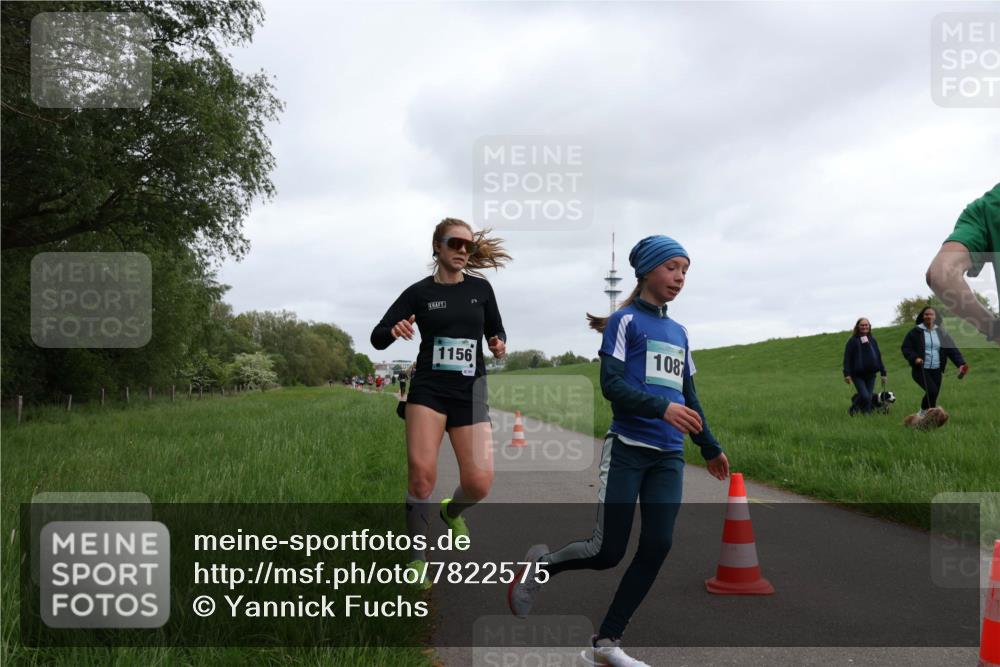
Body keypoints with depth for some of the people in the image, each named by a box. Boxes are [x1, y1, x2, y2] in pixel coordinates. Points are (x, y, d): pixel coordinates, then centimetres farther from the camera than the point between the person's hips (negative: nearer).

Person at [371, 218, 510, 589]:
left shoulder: (481, 289, 7)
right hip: (428, 389, -2)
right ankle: (417, 559, 6)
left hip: (470, 391, 2)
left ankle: (451, 511, 30)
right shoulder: (419, 292, 0)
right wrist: (394, 331, -23)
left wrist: (499, 346, -4)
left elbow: (496, 331, 19)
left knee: (479, 484, -7)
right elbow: (377, 338, 0)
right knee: (422, 474, -13)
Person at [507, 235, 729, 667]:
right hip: (627, 449, -6)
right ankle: (542, 564, 24)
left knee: (657, 547, -3)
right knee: (608, 553, -5)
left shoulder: (679, 333, 17)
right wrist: (662, 407, -26)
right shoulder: (625, 321, -3)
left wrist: (710, 448, 28)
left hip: (669, 456, 6)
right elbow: (611, 384, -14)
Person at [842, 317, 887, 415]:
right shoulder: (853, 341, -2)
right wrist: (847, 374, -13)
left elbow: (879, 357, 15)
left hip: (871, 374, 4)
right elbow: (847, 358, -5)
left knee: (869, 397, 3)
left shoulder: (872, 340, 11)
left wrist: (883, 373, 12)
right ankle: (852, 411, 6)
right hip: (858, 375, -4)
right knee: (865, 396, -17)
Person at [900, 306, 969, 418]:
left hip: (936, 370, 4)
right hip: (921, 369, -4)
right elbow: (906, 348, 0)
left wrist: (961, 363, -16)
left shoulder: (941, 333, 6)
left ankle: (922, 414, 23)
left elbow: (952, 349, -1)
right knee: (932, 391, -22)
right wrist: (914, 358, -19)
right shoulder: (916, 332, -3)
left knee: (934, 394, 5)